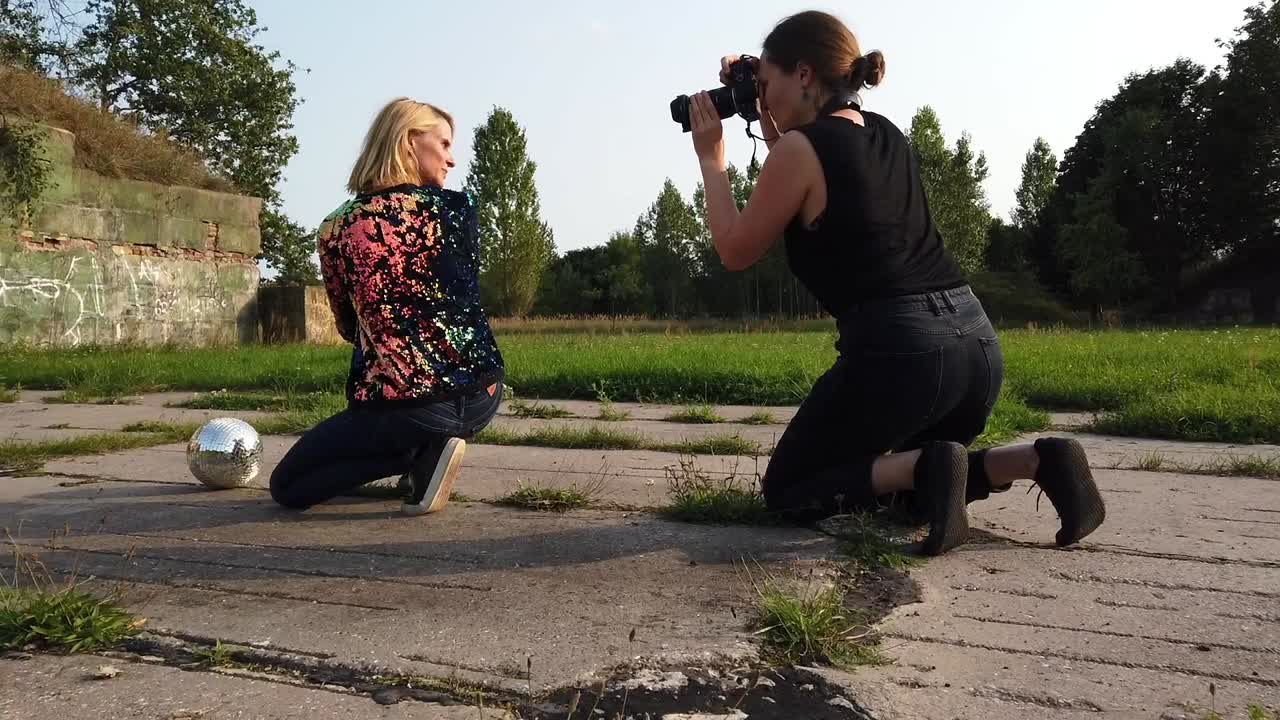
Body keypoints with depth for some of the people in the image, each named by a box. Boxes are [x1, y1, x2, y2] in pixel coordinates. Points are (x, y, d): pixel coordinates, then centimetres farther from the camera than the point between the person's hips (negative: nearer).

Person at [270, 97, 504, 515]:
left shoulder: (335, 228, 0)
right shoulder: (457, 207, 0)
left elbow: (352, 328, 12)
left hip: (401, 407, -3)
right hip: (481, 394, 4)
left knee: (286, 486, 16)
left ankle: (419, 453, -4)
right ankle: (425, 450, 14)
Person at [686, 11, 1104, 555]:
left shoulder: (799, 148, -6)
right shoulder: (886, 135, 16)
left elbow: (736, 252, 4)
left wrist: (710, 158, 13)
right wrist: (771, 133, 25)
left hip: (897, 348, -7)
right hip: (976, 342, 8)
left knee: (788, 491, 12)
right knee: (909, 475, 30)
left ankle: (923, 466, -12)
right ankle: (1037, 460, 5)